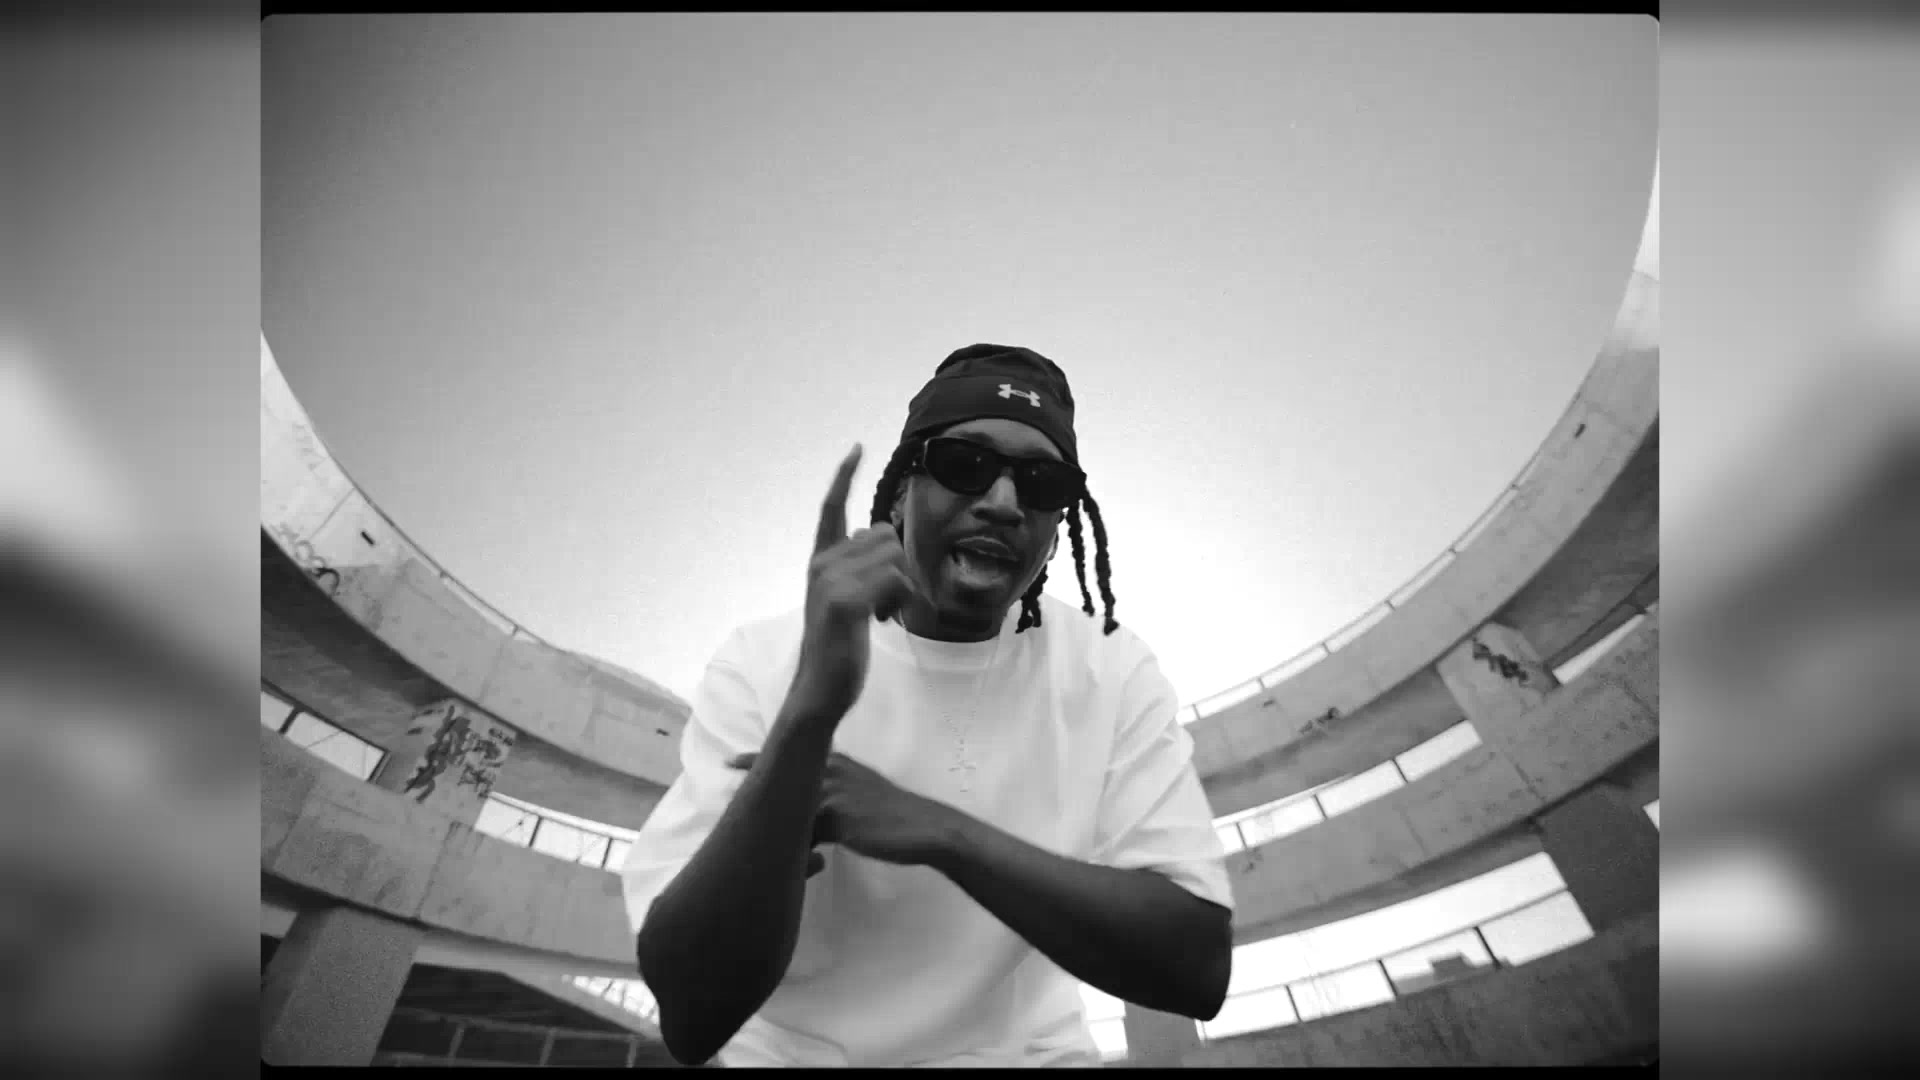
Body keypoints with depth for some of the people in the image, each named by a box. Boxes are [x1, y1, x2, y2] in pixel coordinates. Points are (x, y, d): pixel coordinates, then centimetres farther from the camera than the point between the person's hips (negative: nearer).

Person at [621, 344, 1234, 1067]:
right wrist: (812, 704, -33)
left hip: (1027, 1050, 1)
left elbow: (1199, 966, -16)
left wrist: (934, 829, -25)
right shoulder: (762, 664, -13)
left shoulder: (1113, 670, -10)